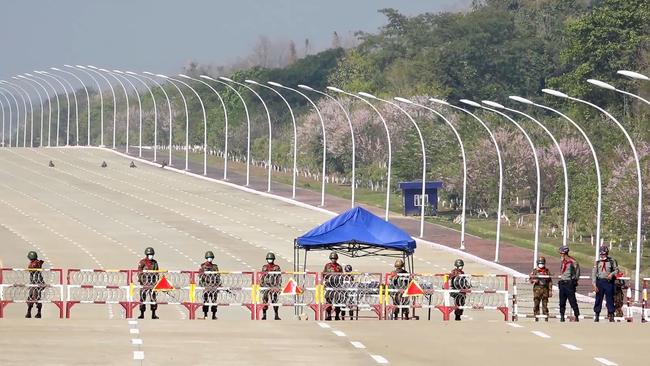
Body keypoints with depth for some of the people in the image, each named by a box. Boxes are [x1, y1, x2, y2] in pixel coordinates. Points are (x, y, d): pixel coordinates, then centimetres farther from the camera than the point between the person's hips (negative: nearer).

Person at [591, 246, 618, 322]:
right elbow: (594, 273, 5)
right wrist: (594, 284, -4)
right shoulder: (597, 262, 7)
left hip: (609, 282, -1)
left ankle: (611, 315, 6)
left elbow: (616, 270, 9)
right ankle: (596, 315, 10)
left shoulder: (611, 261, 3)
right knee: (598, 299, 3)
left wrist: (612, 274, -13)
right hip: (600, 281, 1)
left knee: (610, 299, 0)